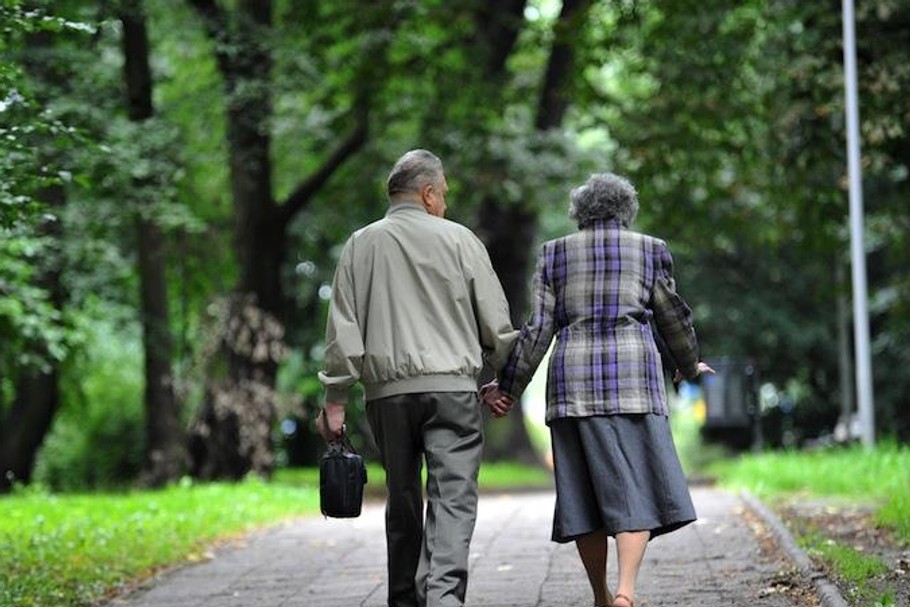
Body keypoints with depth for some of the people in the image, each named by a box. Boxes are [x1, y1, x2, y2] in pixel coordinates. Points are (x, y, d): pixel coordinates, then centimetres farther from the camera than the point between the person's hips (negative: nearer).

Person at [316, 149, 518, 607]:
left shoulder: (360, 245, 8)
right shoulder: (458, 240, 2)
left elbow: (343, 330, 4)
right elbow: (496, 320, 3)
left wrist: (335, 400, 7)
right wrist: (505, 379, 17)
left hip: (387, 391, 3)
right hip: (451, 386, -3)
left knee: (402, 503, 13)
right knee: (452, 499, -7)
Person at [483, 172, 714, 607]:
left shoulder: (555, 253, 9)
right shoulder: (650, 250, 7)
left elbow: (538, 330, 3)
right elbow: (672, 317, 16)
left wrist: (509, 388, 10)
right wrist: (689, 366, 32)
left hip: (574, 379, 2)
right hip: (633, 374, -2)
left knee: (585, 492, 7)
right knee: (636, 489, -4)